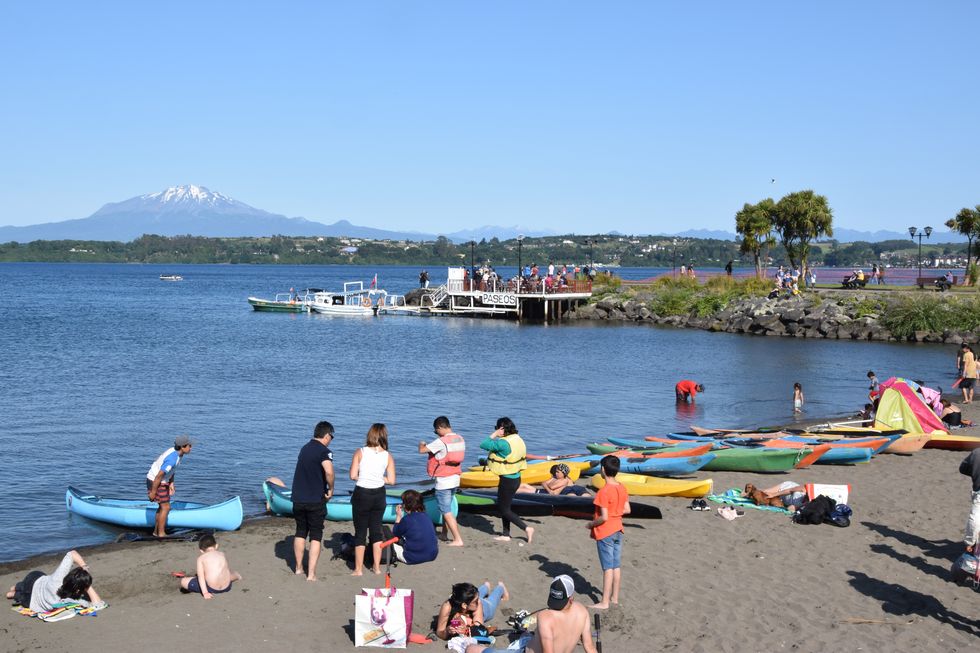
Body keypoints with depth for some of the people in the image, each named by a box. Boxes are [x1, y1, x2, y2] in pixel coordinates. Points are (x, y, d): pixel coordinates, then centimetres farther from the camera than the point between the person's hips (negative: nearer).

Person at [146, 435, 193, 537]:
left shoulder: (175, 451, 0)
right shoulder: (172, 459, -30)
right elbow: (159, 476, -27)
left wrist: (171, 483, 11)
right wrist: (153, 492, -21)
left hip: (162, 481, 10)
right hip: (155, 482, -10)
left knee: (163, 506, 17)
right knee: (165, 507, -4)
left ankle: (156, 531, 25)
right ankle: (161, 533, 3)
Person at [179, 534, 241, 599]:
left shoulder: (201, 558, 1)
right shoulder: (222, 554, 12)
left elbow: (201, 577, -8)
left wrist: (205, 593, -14)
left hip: (212, 589, -6)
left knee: (183, 581, 6)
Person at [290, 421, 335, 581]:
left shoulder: (305, 448, 12)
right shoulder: (324, 451, -13)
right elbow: (329, 471, -30)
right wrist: (331, 489, -14)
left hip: (298, 498, 6)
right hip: (316, 500, -6)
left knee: (300, 532, 20)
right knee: (315, 536, 2)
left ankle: (298, 568, 29)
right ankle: (311, 573, -1)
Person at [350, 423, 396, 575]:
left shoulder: (360, 452, -8)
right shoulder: (388, 456, -3)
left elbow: (353, 475, -11)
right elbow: (391, 480, -5)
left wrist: (364, 477, 8)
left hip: (362, 495, -2)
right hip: (379, 495, 2)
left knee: (360, 531, 8)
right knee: (376, 529, 16)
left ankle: (358, 569, 13)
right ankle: (377, 567, 21)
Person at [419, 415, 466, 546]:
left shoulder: (441, 442, -20)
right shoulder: (460, 440, 4)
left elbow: (422, 450, -17)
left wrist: (421, 444, 7)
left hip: (443, 481, -8)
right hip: (455, 479, 8)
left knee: (447, 512, -2)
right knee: (446, 507, 24)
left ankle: (458, 539, -5)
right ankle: (444, 533, 36)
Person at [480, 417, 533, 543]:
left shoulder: (504, 443, -24)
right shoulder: (518, 439, 3)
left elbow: (483, 445, -22)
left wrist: (494, 435, -12)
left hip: (507, 480, -9)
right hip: (516, 478, 9)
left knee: (505, 510, 3)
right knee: (503, 507, 19)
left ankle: (527, 528, 0)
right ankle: (506, 534, 25)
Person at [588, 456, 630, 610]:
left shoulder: (604, 491, -22)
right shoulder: (622, 488, 0)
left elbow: (604, 517, -23)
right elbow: (627, 510, 6)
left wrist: (591, 524, -8)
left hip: (605, 533, -7)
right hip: (618, 530, 7)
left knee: (608, 568, -3)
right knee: (616, 566, 15)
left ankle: (604, 602, 3)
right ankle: (615, 597, 24)